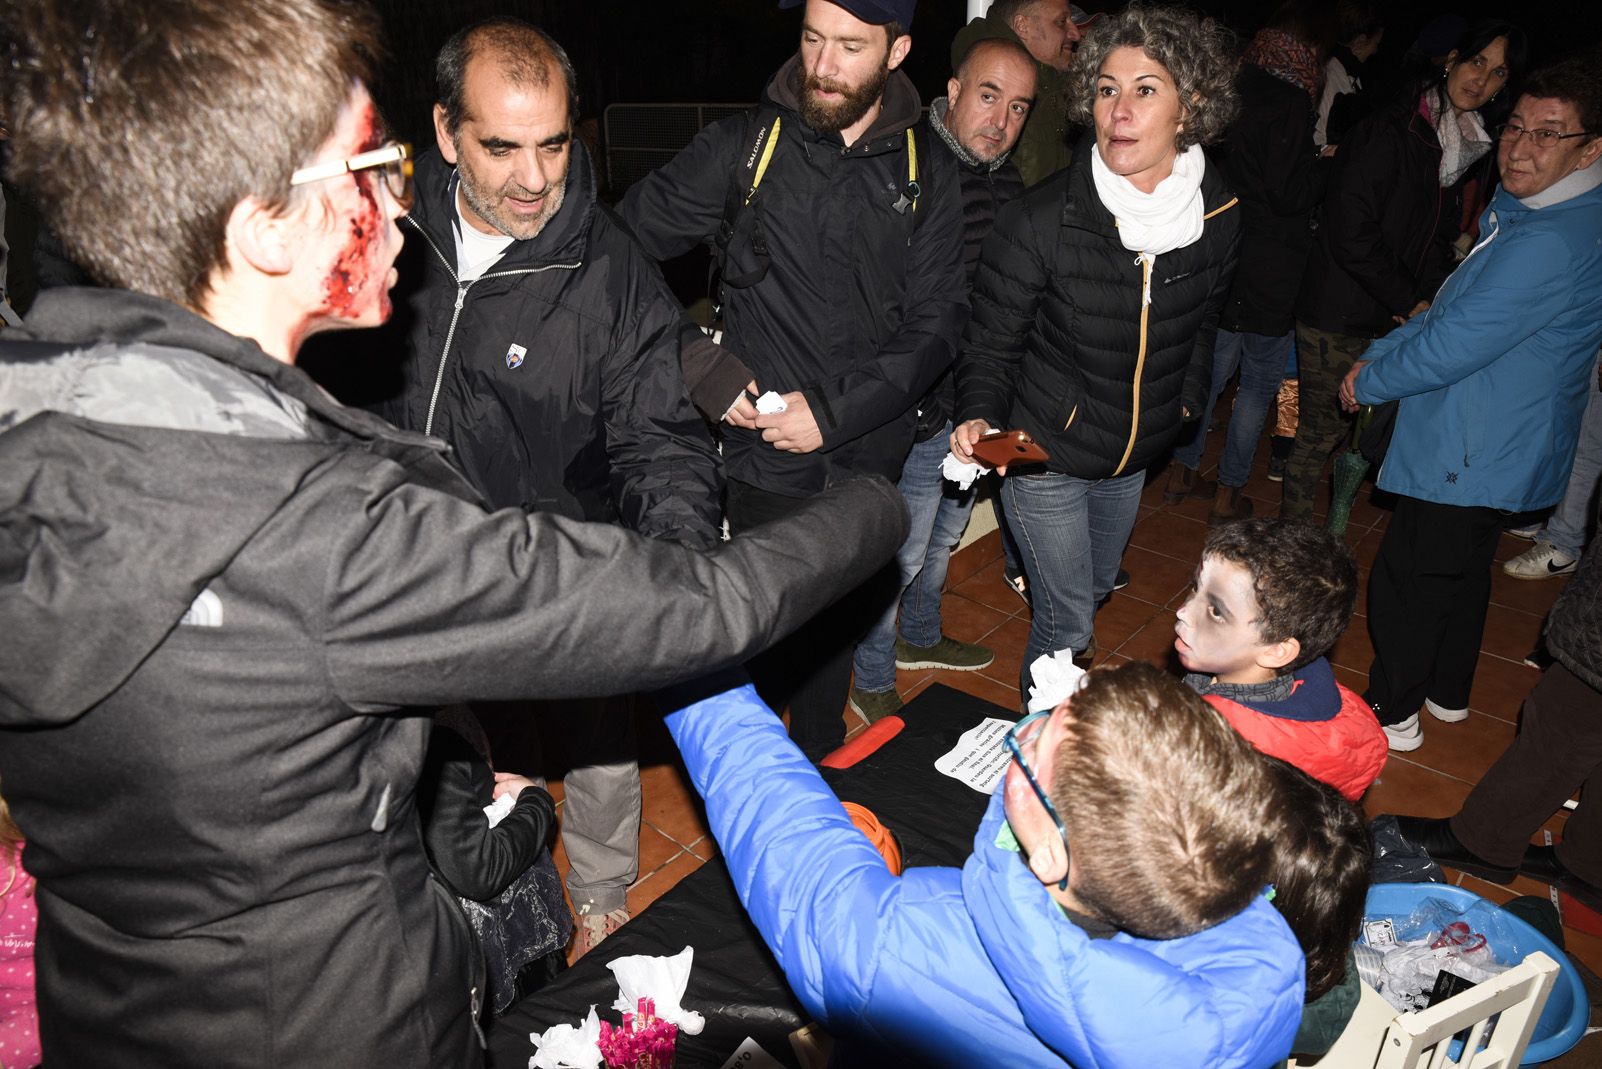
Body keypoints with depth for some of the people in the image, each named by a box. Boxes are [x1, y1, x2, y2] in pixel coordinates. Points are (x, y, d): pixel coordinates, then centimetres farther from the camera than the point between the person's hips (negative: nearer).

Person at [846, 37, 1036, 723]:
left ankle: (919, 636, 49)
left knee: (945, 535, 25)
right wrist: (921, 407, -21)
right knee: (901, 555, 6)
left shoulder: (1009, 181, 5)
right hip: (921, 414, -8)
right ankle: (871, 684, 27)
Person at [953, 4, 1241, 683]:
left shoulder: (1218, 219, -8)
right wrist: (980, 417, -29)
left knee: (1096, 587, 27)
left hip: (1136, 457, 5)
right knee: (1067, 620, 3)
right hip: (1046, 455, -5)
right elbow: (990, 341, -13)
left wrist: (1185, 398, 9)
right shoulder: (1038, 222, -23)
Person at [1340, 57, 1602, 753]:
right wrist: (1378, 355, 2)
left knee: (1407, 579, 4)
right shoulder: (1521, 212, 7)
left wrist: (1369, 381, -12)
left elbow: (1454, 344, -27)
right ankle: (1446, 693, 42)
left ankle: (1393, 712, 21)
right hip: (1505, 452, 11)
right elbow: (1456, 310, 13)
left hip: (1468, 455, -11)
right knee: (1463, 570, 24)